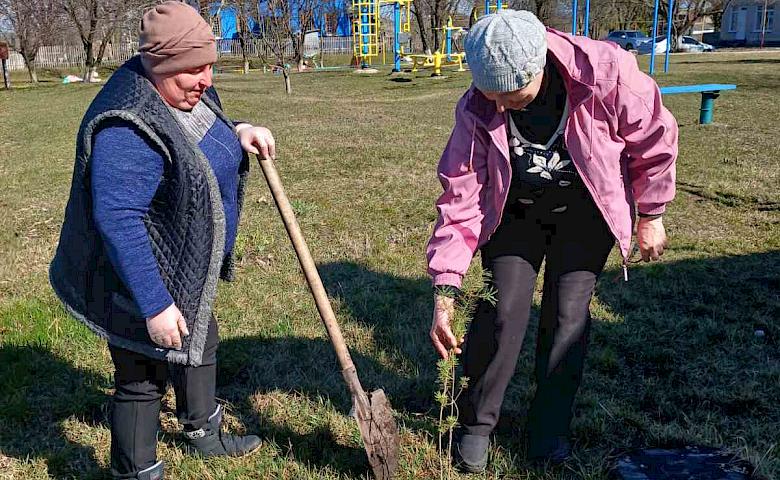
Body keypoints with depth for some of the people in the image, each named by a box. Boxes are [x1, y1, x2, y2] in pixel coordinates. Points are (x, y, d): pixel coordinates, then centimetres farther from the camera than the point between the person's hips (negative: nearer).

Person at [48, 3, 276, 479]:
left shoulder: (186, 92, 0)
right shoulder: (128, 128, -30)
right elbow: (117, 221, -32)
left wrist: (238, 132, -1)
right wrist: (154, 305, -31)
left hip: (187, 271, 11)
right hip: (146, 280, -10)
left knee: (200, 346, 28)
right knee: (143, 380, 5)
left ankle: (203, 433, 53)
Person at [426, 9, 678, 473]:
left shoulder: (606, 71, -30)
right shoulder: (478, 111, -25)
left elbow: (654, 139, -12)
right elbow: (460, 199, -21)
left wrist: (650, 216, -4)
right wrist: (445, 290, -26)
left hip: (585, 212, 0)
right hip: (513, 212, 0)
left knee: (568, 314, -4)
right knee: (502, 312, -8)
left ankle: (550, 427, 17)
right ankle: (476, 424, 13)